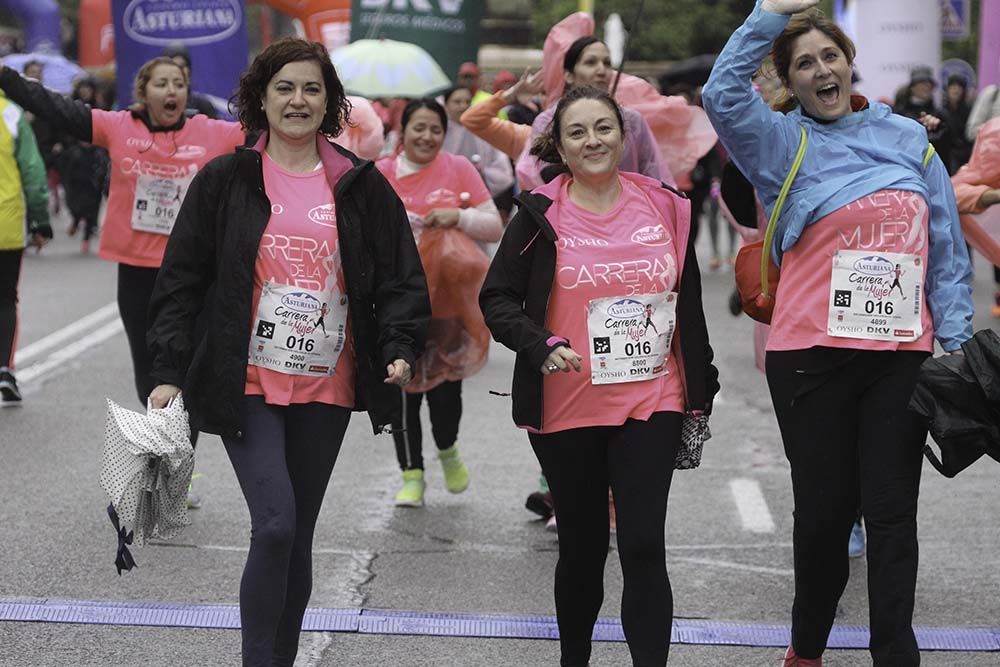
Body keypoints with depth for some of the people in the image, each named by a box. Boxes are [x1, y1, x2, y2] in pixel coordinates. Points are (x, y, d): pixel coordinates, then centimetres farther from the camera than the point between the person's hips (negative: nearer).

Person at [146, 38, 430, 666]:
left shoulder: (362, 186, 6)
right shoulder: (225, 181, 1)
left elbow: (403, 277, 8)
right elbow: (181, 280, 2)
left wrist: (399, 348, -8)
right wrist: (169, 371, -4)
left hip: (326, 389, 3)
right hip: (247, 384, -3)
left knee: (297, 537, 10)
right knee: (275, 525, -16)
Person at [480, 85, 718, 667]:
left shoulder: (664, 206, 4)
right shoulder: (541, 215, -3)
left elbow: (690, 306, 10)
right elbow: (497, 298, -2)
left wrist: (698, 400, 10)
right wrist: (541, 346, -20)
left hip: (651, 403, 1)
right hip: (567, 410, -1)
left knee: (644, 547, -8)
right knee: (583, 547, 11)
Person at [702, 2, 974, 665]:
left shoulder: (907, 137, 10)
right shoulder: (781, 141, 3)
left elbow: (948, 249, 10)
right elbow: (723, 95, -18)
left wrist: (957, 341, 5)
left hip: (903, 354, 2)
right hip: (811, 355, -2)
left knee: (892, 511, 3)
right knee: (824, 510, 6)